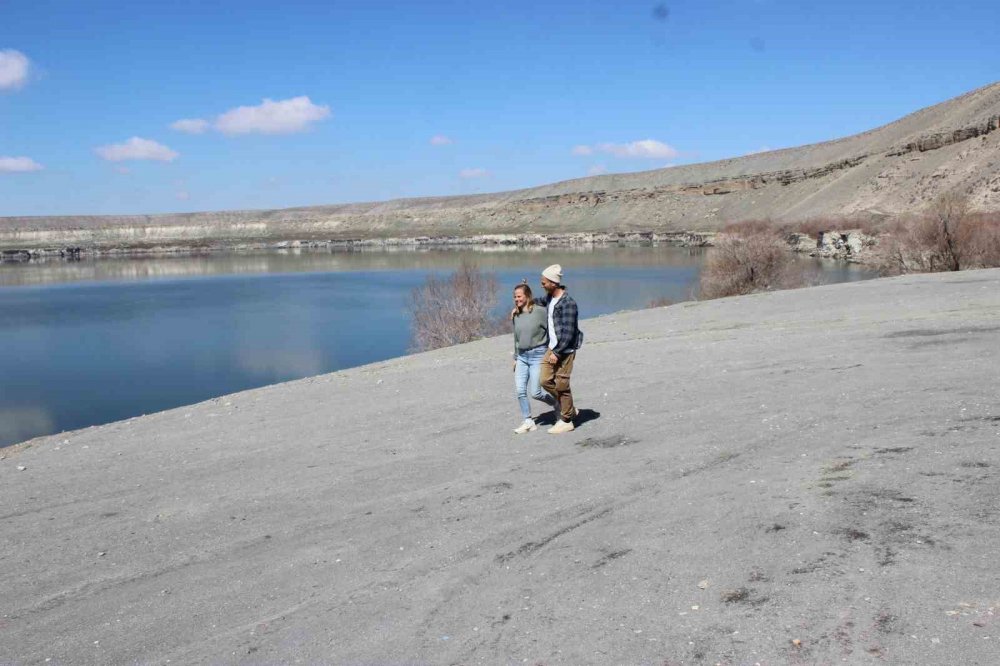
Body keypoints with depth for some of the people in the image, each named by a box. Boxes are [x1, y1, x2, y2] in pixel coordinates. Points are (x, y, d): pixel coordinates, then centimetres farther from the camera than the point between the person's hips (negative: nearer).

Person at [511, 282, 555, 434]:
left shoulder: (540, 311, -10)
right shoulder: (516, 315, 8)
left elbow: (551, 332, -8)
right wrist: (515, 358, 19)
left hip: (538, 354, -6)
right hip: (522, 356, 6)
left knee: (534, 392, -6)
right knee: (520, 391, -2)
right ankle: (528, 422, 9)